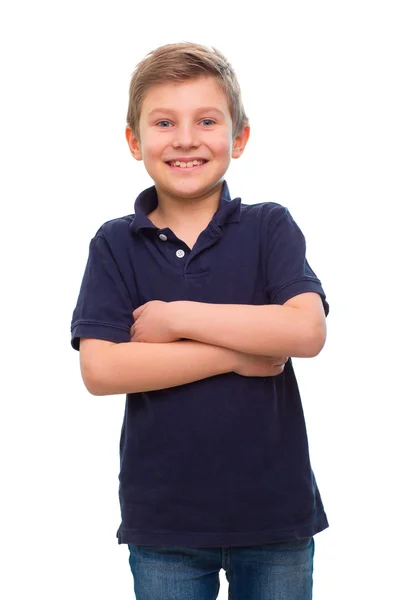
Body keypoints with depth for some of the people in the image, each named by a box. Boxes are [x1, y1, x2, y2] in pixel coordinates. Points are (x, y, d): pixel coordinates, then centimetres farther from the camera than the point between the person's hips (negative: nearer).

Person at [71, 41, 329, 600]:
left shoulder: (270, 227, -2)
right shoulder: (115, 244, -2)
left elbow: (307, 331, -18)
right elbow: (99, 370, -14)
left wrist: (178, 318, -17)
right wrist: (239, 354, -15)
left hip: (276, 509, 0)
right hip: (161, 514, 0)